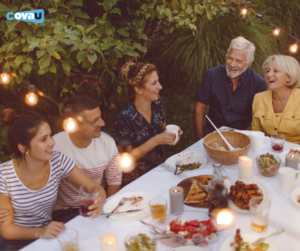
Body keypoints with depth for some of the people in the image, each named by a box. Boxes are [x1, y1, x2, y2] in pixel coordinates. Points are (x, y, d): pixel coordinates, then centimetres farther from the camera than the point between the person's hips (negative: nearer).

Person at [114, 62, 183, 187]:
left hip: (159, 166, 7)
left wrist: (171, 133, -6)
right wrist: (156, 140, -23)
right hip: (136, 177, -6)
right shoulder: (125, 117, -22)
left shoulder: (158, 102, -2)